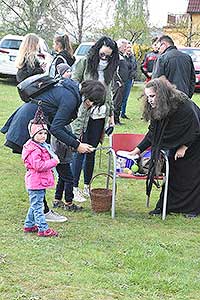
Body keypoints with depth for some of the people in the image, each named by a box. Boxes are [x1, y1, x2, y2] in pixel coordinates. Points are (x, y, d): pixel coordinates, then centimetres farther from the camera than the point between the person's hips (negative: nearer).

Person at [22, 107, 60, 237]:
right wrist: (53, 161, -21)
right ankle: (43, 229, -4)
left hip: (40, 182, 11)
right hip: (36, 182, -11)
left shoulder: (44, 146, 14)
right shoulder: (33, 150, -19)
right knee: (37, 205, -5)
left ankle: (29, 225, 30)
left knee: (35, 205, 19)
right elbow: (38, 166, -27)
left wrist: (53, 159, 10)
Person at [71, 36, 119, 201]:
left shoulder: (109, 68, 13)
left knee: (91, 151, 10)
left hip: (100, 116, 5)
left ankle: (87, 186, 18)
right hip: (83, 114, -5)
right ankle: (74, 187, 2)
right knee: (80, 151, -4)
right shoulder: (84, 63, -3)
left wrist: (111, 114, 16)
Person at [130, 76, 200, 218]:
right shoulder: (156, 109, -9)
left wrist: (184, 148, -17)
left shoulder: (184, 106, -32)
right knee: (173, 173, 7)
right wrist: (138, 149, -5)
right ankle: (165, 207, 12)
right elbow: (152, 133, 0)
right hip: (177, 144, 7)